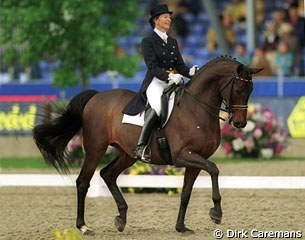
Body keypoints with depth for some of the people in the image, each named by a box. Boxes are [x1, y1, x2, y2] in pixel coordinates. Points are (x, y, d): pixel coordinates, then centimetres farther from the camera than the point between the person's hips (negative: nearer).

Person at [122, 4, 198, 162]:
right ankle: (140, 147, -35)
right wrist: (169, 76, -26)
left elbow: (180, 65, 14)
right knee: (159, 107, -36)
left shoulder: (173, 42, 21)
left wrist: (190, 72, -9)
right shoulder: (148, 41, 1)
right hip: (155, 82, -7)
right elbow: (152, 67, -10)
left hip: (172, 83, 7)